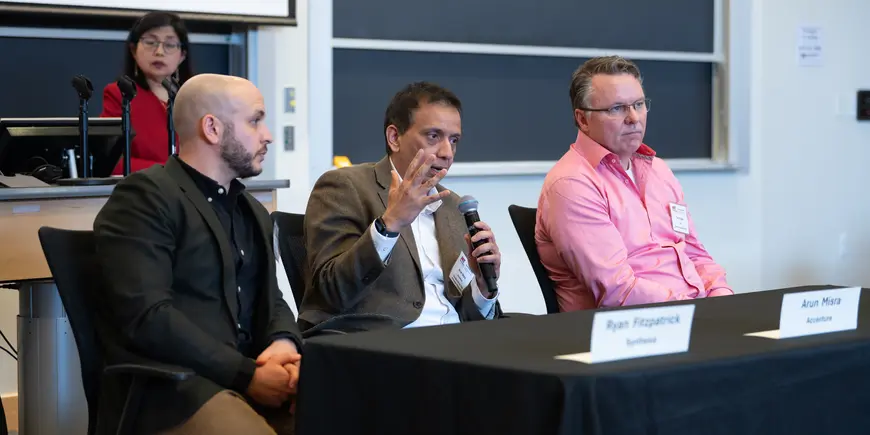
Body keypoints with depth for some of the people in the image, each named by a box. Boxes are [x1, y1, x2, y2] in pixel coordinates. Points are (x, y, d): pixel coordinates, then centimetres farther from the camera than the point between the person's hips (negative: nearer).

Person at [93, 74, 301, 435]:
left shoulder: (253, 211, 22)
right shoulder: (145, 196, -6)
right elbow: (145, 316, -16)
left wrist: (285, 342, -5)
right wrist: (247, 374, -16)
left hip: (254, 376, 8)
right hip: (172, 387, -7)